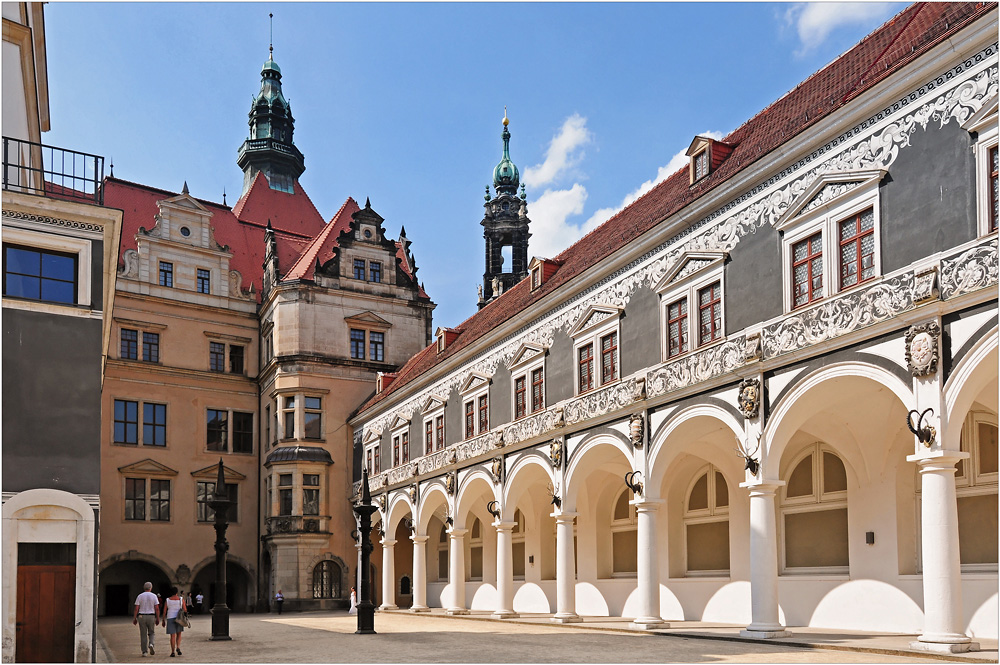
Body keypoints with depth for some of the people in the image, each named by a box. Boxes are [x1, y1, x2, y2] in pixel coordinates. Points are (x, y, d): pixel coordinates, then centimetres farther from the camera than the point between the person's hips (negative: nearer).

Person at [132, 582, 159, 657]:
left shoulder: (139, 596, 0)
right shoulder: (154, 596, -1)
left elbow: (136, 608, -4)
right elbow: (157, 608, -4)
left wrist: (134, 618, 3)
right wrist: (158, 619, 2)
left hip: (141, 616, 0)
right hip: (151, 617, 0)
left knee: (143, 634, 7)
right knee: (151, 633, 15)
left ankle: (144, 651, 6)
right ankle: (151, 644, -13)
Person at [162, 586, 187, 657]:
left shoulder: (167, 600, 0)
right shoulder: (181, 599, -2)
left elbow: (164, 611, 0)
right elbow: (185, 610, -6)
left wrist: (163, 620, 8)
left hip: (170, 619, 0)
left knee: (172, 636, 3)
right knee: (179, 634, 17)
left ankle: (172, 652, 2)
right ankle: (178, 647, -2)